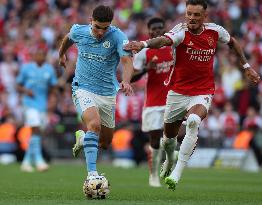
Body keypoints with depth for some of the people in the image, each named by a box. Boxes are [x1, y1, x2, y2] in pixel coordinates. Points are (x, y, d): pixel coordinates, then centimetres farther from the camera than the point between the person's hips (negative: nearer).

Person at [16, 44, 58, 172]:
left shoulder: (49, 69, 8)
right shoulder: (26, 68, 2)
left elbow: (53, 87, 12)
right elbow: (18, 86, 7)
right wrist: (26, 90, -12)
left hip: (43, 104, 4)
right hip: (30, 103, -4)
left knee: (37, 133, 6)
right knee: (36, 130, -18)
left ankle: (26, 161, 17)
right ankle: (38, 160, -22)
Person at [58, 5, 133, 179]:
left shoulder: (118, 36, -15)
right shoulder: (79, 31, -6)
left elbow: (127, 61, -29)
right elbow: (68, 38, 19)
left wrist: (126, 81, -48)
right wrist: (62, 54, 36)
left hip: (108, 93, 2)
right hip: (83, 89, -2)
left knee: (105, 143, 11)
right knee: (94, 124, -31)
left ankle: (82, 139, 46)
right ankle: (92, 173, -32)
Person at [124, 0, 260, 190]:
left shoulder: (215, 31, -6)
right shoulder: (181, 31, -17)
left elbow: (232, 42, 18)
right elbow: (164, 40, -41)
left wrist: (247, 66, 19)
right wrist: (144, 44, -62)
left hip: (203, 92, 0)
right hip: (178, 92, 0)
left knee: (193, 121, -31)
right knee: (169, 136, 15)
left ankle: (177, 174, -27)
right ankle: (170, 160, 53)